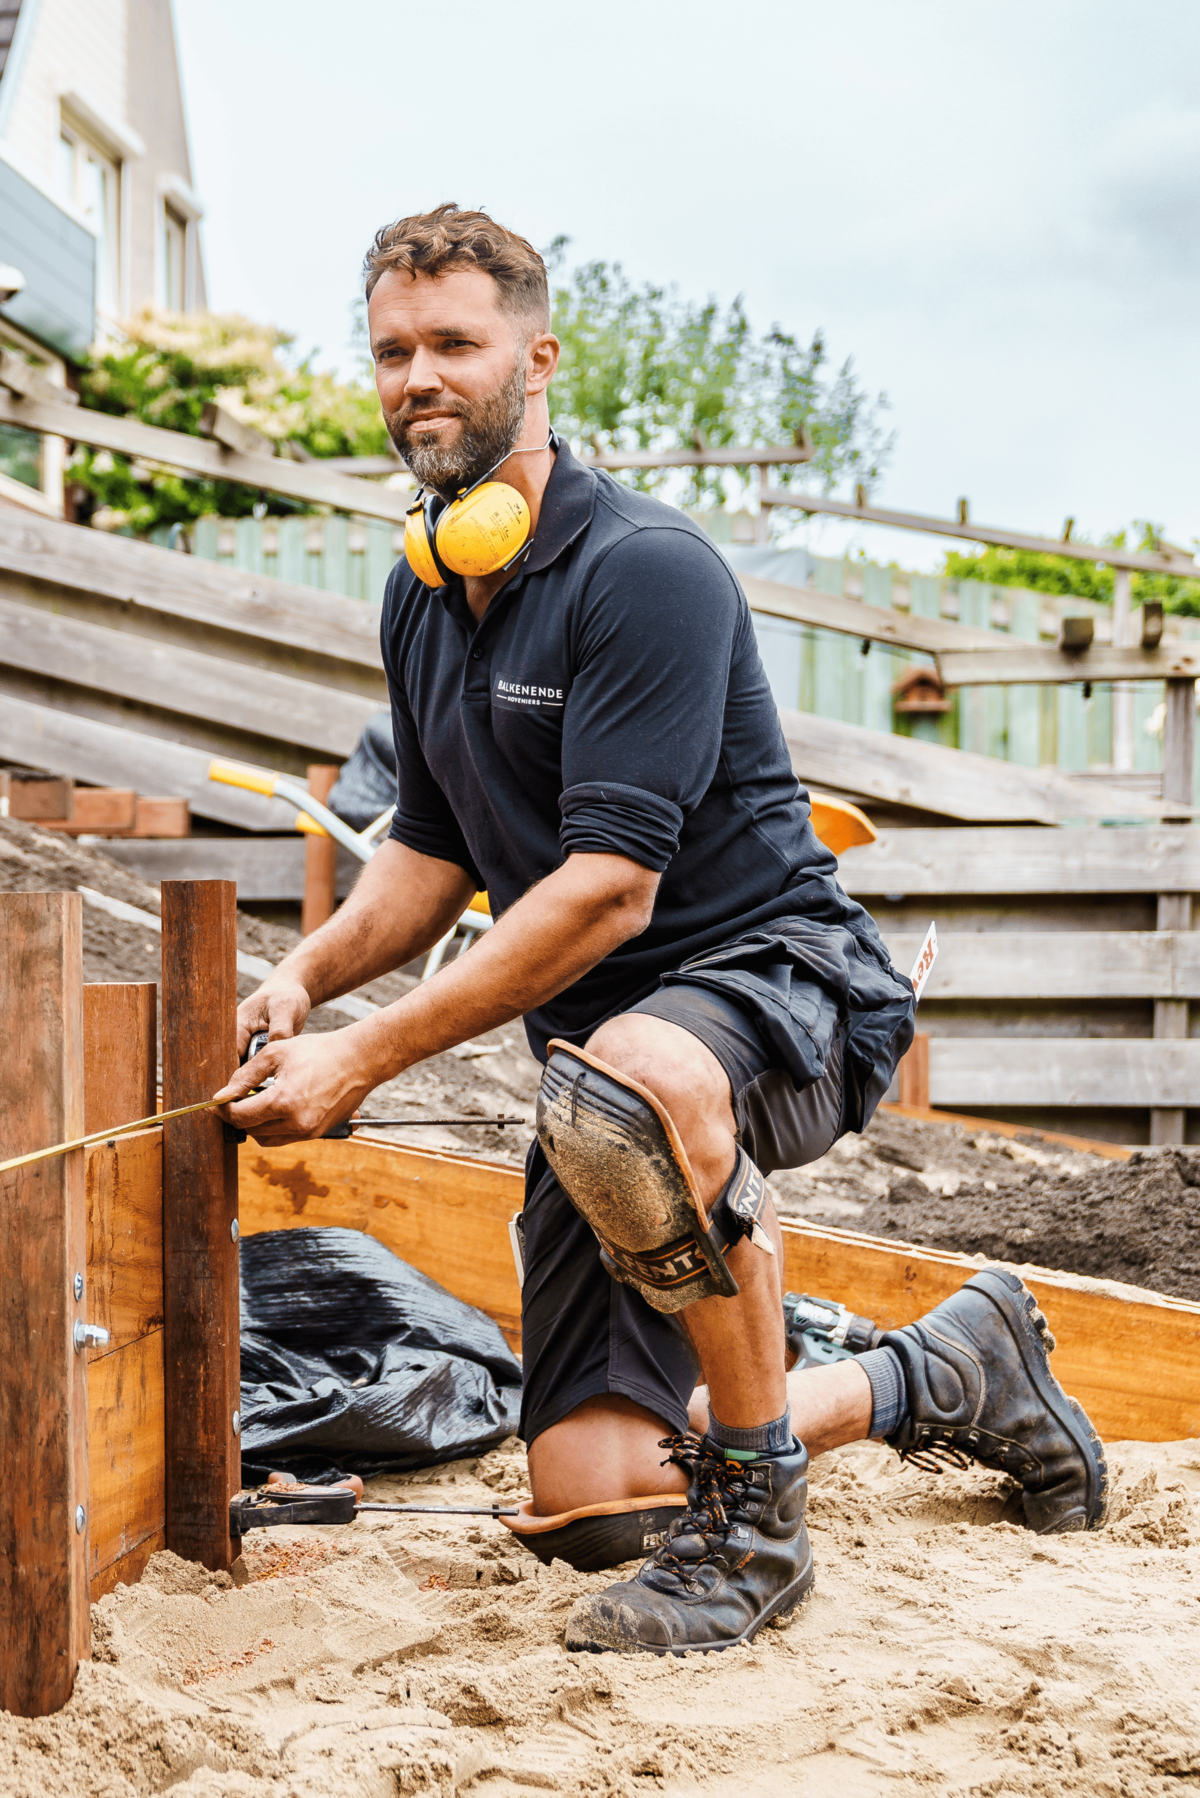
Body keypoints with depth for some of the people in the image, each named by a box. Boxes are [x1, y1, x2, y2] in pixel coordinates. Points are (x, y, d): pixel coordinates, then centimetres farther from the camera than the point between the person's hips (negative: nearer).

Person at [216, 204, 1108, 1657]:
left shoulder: (644, 570, -17)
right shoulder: (421, 598, 9)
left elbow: (606, 890, -23)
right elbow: (432, 853, 19)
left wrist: (365, 1056, -24)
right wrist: (304, 975, -1)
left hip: (782, 979, -8)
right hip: (610, 1045, 8)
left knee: (618, 1091, -44)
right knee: (591, 1496, -2)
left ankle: (757, 1522, -23)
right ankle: (941, 1375, 23)